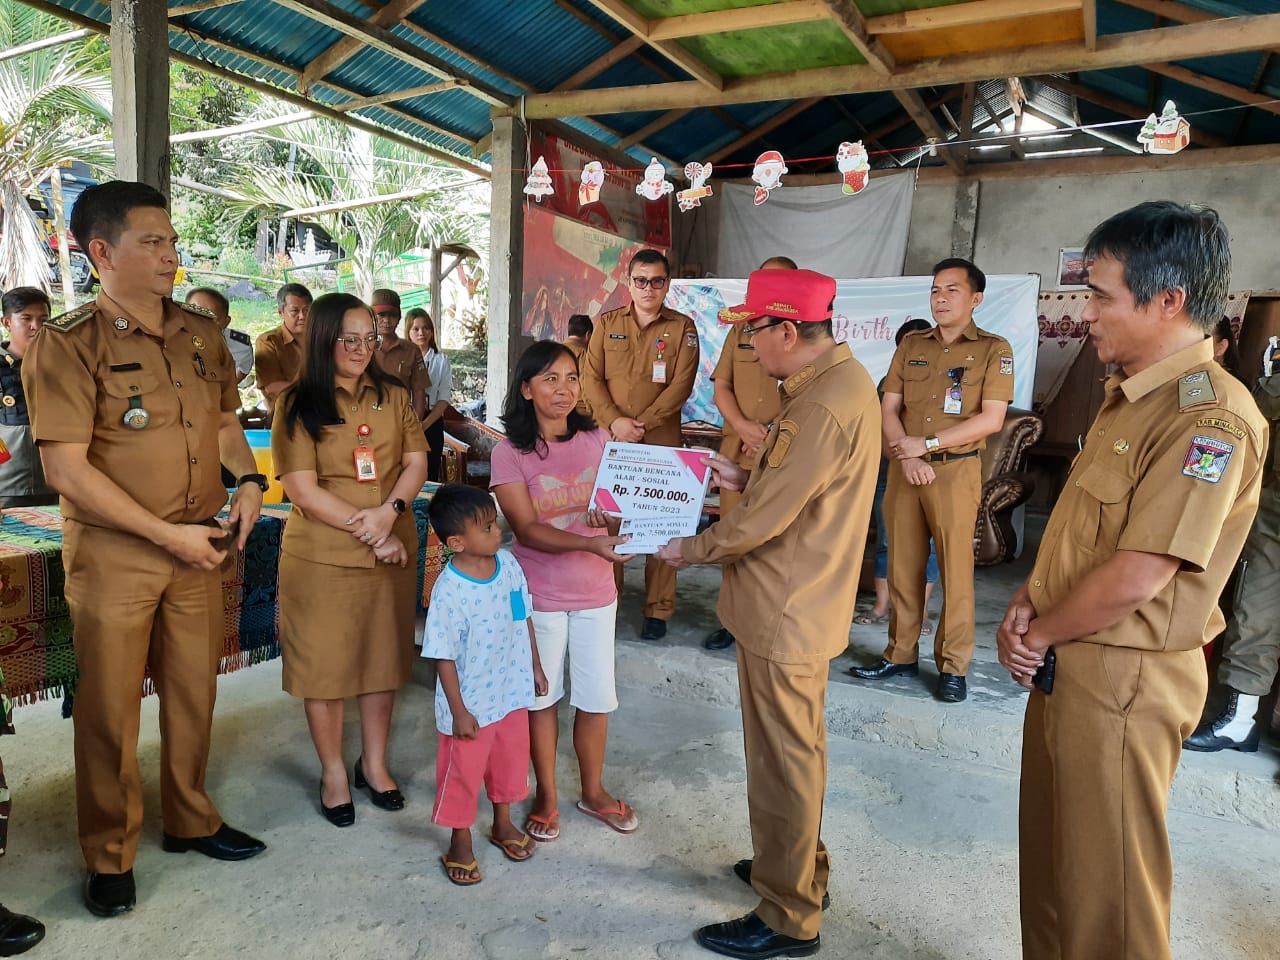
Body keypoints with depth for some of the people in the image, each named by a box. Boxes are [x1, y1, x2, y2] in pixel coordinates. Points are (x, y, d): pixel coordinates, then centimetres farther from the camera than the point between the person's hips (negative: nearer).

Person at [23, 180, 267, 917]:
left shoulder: (203, 334, 5)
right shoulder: (69, 344, -11)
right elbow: (66, 468, -15)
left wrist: (249, 479, -1)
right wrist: (167, 534, -16)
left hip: (201, 544, 5)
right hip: (113, 551, -4)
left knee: (194, 691, 16)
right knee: (110, 705, 9)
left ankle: (191, 820, 36)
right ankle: (110, 856, 28)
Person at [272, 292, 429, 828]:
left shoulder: (393, 397, 7)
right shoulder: (298, 405, -5)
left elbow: (416, 463, 3)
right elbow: (302, 489, -11)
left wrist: (389, 511, -16)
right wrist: (367, 530, -16)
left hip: (392, 553, 4)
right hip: (322, 557, -3)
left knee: (384, 658, 13)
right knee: (324, 664, 7)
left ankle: (374, 764, 32)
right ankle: (333, 773, 27)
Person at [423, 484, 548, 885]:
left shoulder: (508, 564, -9)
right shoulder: (448, 591, -26)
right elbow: (444, 657, -19)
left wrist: (535, 667, 11)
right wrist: (459, 712, -15)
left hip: (512, 693, 6)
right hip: (471, 704, -6)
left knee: (511, 761, 23)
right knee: (463, 774, 13)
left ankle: (503, 825, 48)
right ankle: (460, 844, 37)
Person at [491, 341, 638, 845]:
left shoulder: (597, 440, -1)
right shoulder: (510, 453, -10)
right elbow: (528, 530, -18)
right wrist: (590, 543, -33)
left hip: (595, 592, 3)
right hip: (539, 594, -2)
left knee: (596, 698, 12)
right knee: (542, 696, 13)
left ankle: (593, 791, 35)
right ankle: (546, 795, 34)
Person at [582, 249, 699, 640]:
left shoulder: (682, 328, 5)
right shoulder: (607, 323, 11)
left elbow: (681, 385, -4)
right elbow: (591, 378, 4)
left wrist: (642, 424, -13)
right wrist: (615, 421, -11)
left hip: (660, 441, -1)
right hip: (610, 438, 2)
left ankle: (658, 609, 9)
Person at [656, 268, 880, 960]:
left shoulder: (825, 406, -25)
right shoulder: (836, 379, 8)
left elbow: (763, 520, -22)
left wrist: (690, 549, -8)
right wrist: (744, 478, 8)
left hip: (787, 610, -10)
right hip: (795, 600, 10)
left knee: (784, 755, 5)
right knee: (791, 747, 23)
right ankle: (801, 867, 43)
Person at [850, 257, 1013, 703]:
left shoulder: (993, 349, 0)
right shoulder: (911, 345, 12)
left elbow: (991, 419, -9)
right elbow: (888, 408, 7)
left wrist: (927, 443, -14)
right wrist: (906, 455, -9)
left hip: (955, 470, -4)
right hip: (904, 468, 4)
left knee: (955, 570, 0)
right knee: (903, 566, 8)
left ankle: (953, 667, 12)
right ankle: (901, 655, 20)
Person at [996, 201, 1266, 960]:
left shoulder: (1211, 416, -21)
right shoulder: (1131, 397, 10)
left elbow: (1133, 580, -24)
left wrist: (1037, 632, -9)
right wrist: (1027, 607, -1)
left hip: (1120, 679, -9)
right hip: (1065, 662, 9)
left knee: (1103, 883, 10)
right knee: (1051, 855, 23)